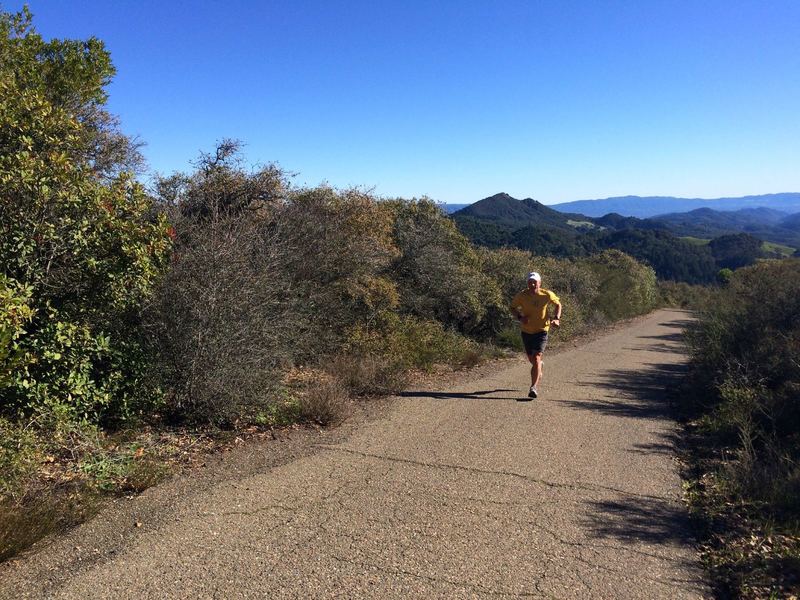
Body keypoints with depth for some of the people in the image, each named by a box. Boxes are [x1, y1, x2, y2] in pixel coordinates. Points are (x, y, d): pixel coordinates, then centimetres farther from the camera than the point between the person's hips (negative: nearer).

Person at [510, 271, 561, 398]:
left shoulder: (547, 295, -12)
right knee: (531, 359, 18)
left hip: (541, 331, -3)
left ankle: (534, 388, -17)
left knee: (536, 358, -17)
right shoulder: (522, 295, -12)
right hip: (526, 331, 3)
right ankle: (539, 368, 55)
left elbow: (558, 304, 8)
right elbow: (512, 308, 3)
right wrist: (520, 317, -17)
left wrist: (556, 318, -7)